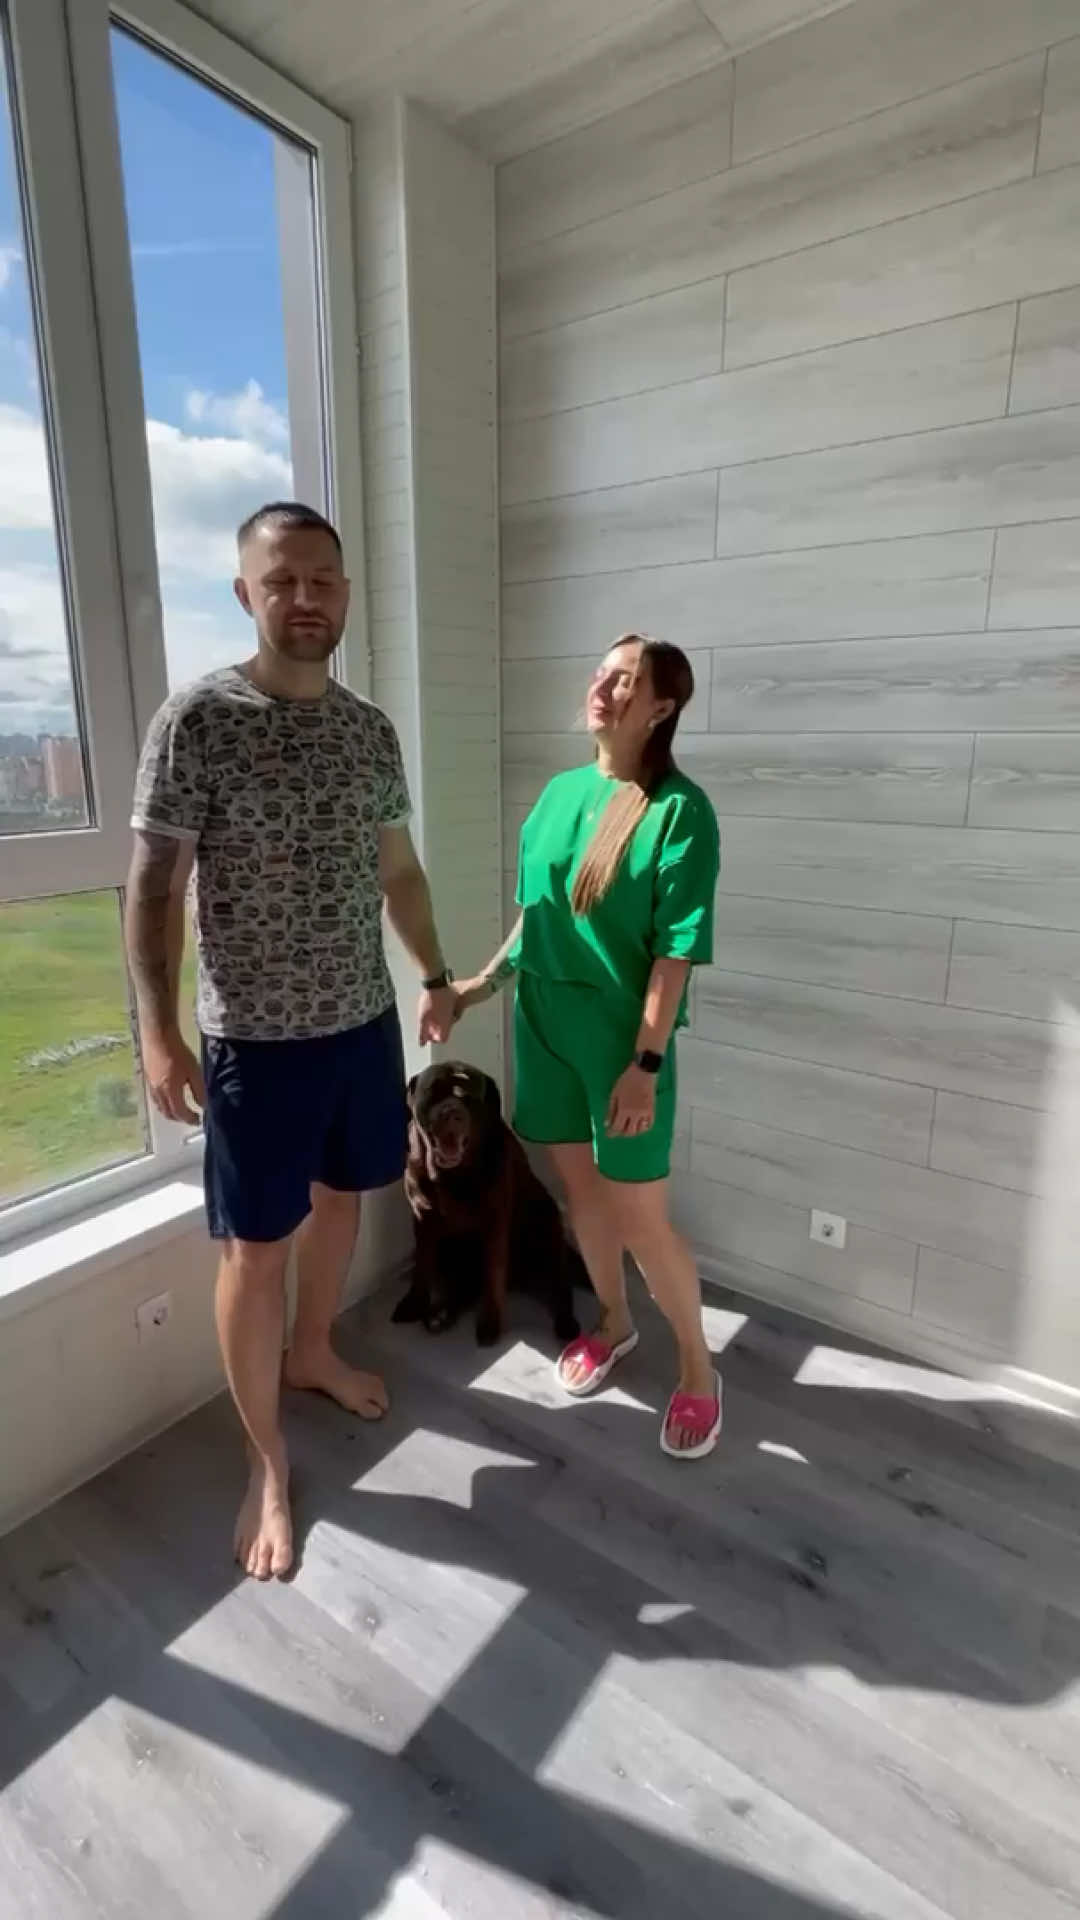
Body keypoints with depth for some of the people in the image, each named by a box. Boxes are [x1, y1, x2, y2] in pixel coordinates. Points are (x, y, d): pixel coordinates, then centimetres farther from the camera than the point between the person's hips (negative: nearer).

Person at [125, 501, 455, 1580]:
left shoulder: (370, 729, 5)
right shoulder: (196, 721, -12)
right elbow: (153, 890, -11)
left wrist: (437, 977, 17)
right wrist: (159, 1034, -17)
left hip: (364, 1021, 6)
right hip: (257, 1039, -5)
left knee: (339, 1197, 21)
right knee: (255, 1247, 6)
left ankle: (312, 1354, 47)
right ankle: (267, 1464, 25)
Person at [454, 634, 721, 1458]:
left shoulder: (680, 809, -14)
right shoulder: (561, 791, 5)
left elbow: (676, 952, -16)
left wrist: (646, 1062, -18)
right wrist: (486, 981, 9)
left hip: (622, 1038, -6)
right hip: (546, 1025, 6)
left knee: (641, 1216, 3)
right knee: (581, 1186, 19)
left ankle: (698, 1368, 28)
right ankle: (614, 1323, 43)